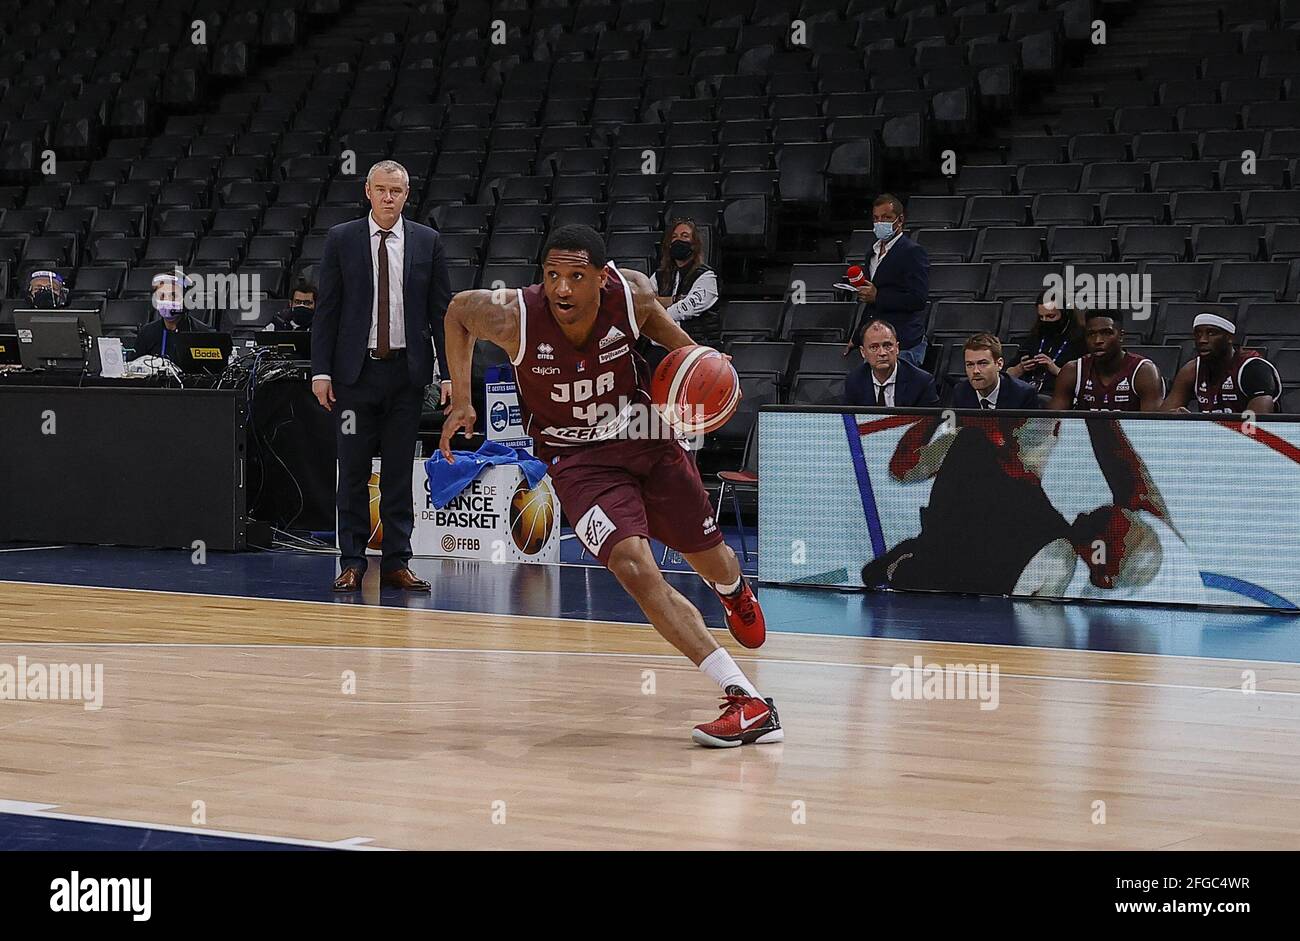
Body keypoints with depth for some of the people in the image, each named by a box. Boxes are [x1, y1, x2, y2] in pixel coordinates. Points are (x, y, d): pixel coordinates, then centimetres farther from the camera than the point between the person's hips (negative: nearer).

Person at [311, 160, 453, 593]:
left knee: (400, 472, 5)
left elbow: (441, 311, 5)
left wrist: (450, 373, -1)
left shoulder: (427, 242, 5)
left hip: (407, 369, 1)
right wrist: (321, 371, -5)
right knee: (353, 471, 2)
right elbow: (326, 309, 2)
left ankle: (396, 562, 10)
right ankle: (352, 561, 9)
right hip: (356, 370, -1)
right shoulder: (341, 239, 2)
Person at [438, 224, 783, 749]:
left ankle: (734, 592, 61)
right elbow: (457, 310, -3)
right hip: (579, 459, -2)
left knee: (709, 559, 18)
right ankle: (749, 704, -26)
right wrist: (461, 401, -4)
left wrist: (688, 350, -10)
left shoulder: (631, 294, -22)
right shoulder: (514, 318, -26)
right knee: (634, 567, -25)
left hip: (646, 435, 2)